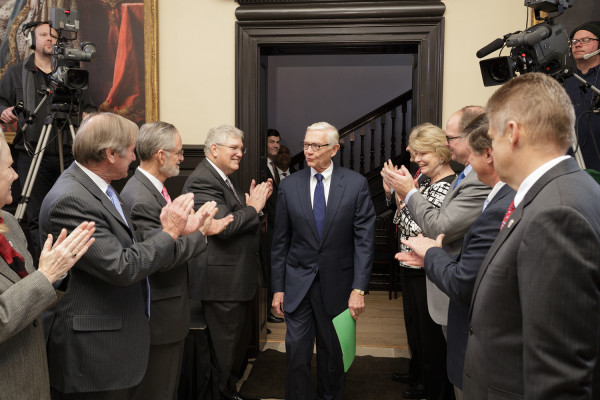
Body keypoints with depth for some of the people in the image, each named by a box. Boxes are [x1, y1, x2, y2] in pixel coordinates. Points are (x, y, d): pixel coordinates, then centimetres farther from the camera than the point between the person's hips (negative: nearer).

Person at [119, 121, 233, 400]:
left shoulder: (154, 188, 7)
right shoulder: (139, 198, -24)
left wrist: (198, 228, -3)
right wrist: (200, 232, -18)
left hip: (170, 309, 10)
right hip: (158, 315, -10)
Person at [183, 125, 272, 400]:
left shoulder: (224, 179, 15)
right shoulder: (202, 181, -18)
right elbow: (224, 225, -28)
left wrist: (254, 202, 1)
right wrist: (253, 207, -15)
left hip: (238, 279, 11)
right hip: (222, 282, -11)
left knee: (239, 342, 23)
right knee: (224, 347, 4)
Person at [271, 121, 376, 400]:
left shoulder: (356, 184, -5)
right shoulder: (289, 186, 1)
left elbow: (364, 240, -6)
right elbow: (280, 241, 4)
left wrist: (359, 288, -11)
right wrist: (278, 288, 3)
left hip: (337, 284, -1)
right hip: (298, 283, 1)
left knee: (333, 355, 13)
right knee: (297, 353, 3)